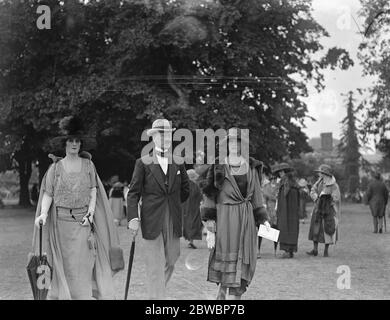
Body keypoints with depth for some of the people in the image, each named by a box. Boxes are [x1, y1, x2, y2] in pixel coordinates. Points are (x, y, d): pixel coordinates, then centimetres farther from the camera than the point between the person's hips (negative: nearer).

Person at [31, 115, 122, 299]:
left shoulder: (88, 164, 6)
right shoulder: (56, 167, 4)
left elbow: (93, 190, 6)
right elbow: (48, 193, 1)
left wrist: (91, 212, -7)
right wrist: (43, 214, -14)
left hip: (83, 221, 0)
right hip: (62, 220, 0)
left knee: (83, 262, -3)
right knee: (66, 264, 3)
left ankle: (84, 295, 3)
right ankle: (64, 295, 13)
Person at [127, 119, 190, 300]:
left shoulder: (178, 163, 9)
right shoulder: (143, 163, -1)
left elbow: (185, 190, 20)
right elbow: (133, 193, -4)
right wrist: (133, 218, -14)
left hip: (173, 222, 4)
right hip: (151, 222, -4)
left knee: (170, 262, 12)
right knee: (155, 267, -3)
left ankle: (157, 292, 35)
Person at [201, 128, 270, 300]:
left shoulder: (251, 167, 8)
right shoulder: (219, 166, 2)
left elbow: (256, 194, 11)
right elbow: (210, 193, 1)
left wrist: (263, 219, 7)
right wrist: (209, 217, -7)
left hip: (246, 216, 2)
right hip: (224, 216, -2)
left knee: (242, 256, -1)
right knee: (224, 254, -1)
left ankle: (235, 294, 3)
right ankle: (222, 288, 18)